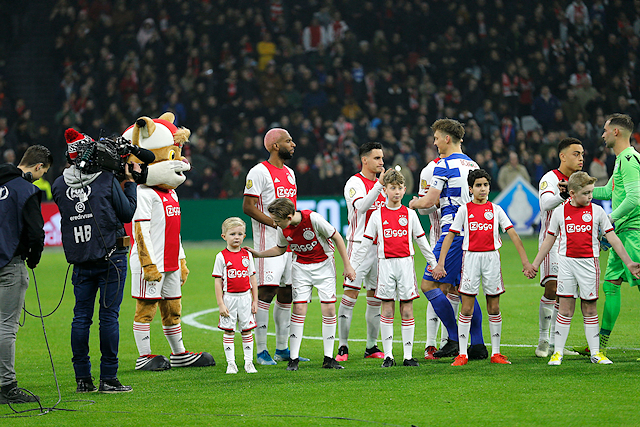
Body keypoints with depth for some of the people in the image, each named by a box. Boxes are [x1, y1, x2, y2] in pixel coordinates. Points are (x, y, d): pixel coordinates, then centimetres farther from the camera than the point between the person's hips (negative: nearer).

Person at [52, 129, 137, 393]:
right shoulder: (107, 180, -8)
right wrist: (129, 182, 10)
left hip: (80, 260, 4)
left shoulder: (60, 185, 3)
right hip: (110, 258, -4)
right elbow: (128, 213, -2)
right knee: (109, 316, -1)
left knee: (81, 317, 8)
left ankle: (82, 379, 8)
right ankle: (108, 379, -2)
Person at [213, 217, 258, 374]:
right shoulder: (222, 257, -4)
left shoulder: (247, 255, 5)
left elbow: (253, 279, 10)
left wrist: (255, 301, 6)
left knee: (247, 330, 6)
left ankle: (249, 363, 12)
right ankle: (231, 364, 8)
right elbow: (218, 282, -4)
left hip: (245, 297, 2)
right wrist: (220, 304, -9)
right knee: (228, 332, 2)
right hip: (229, 298, -2)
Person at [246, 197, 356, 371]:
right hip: (301, 267, 3)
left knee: (329, 308, -7)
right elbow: (280, 249, 13)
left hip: (324, 264, -3)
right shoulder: (283, 229, -10)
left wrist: (347, 265, -10)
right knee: (299, 308, -8)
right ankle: (294, 358, -4)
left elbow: (336, 238, -13)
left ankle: (328, 358, 0)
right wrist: (258, 254, 1)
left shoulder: (313, 218, -25)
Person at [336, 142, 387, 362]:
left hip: (379, 245, 7)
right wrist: (379, 184, -29)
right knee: (351, 292, -10)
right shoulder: (355, 183, -7)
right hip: (359, 244, -7)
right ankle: (342, 347, -9)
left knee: (375, 294, 7)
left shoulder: (380, 184, 16)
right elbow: (361, 206, -25)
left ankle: (372, 346, 12)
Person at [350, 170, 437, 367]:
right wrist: (352, 265, 4)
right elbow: (366, 244, 7)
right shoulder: (377, 216, 4)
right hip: (386, 263, -1)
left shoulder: (410, 214, 7)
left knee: (407, 308, 0)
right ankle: (388, 355, 4)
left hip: (406, 262, 1)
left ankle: (408, 355, 4)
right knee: (387, 308, -1)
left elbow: (421, 241, 14)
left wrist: (434, 263, 17)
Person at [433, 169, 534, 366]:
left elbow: (513, 234, 4)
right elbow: (450, 236, 4)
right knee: (466, 308, -2)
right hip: (471, 257, -1)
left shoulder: (495, 209, 6)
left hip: (492, 257, 1)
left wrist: (525, 261, -3)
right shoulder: (464, 210, 4)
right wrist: (440, 263, -4)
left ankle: (496, 353, 11)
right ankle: (462, 354, 1)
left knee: (494, 308, 4)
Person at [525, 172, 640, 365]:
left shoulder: (597, 211, 1)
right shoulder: (560, 212, 2)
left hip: (589, 262, 0)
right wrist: (535, 265, 13)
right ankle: (558, 352, 5)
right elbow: (549, 239, 12)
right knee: (565, 307, -1)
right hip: (566, 262, 0)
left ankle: (595, 352, 11)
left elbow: (612, 237, 4)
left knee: (589, 308, 5)